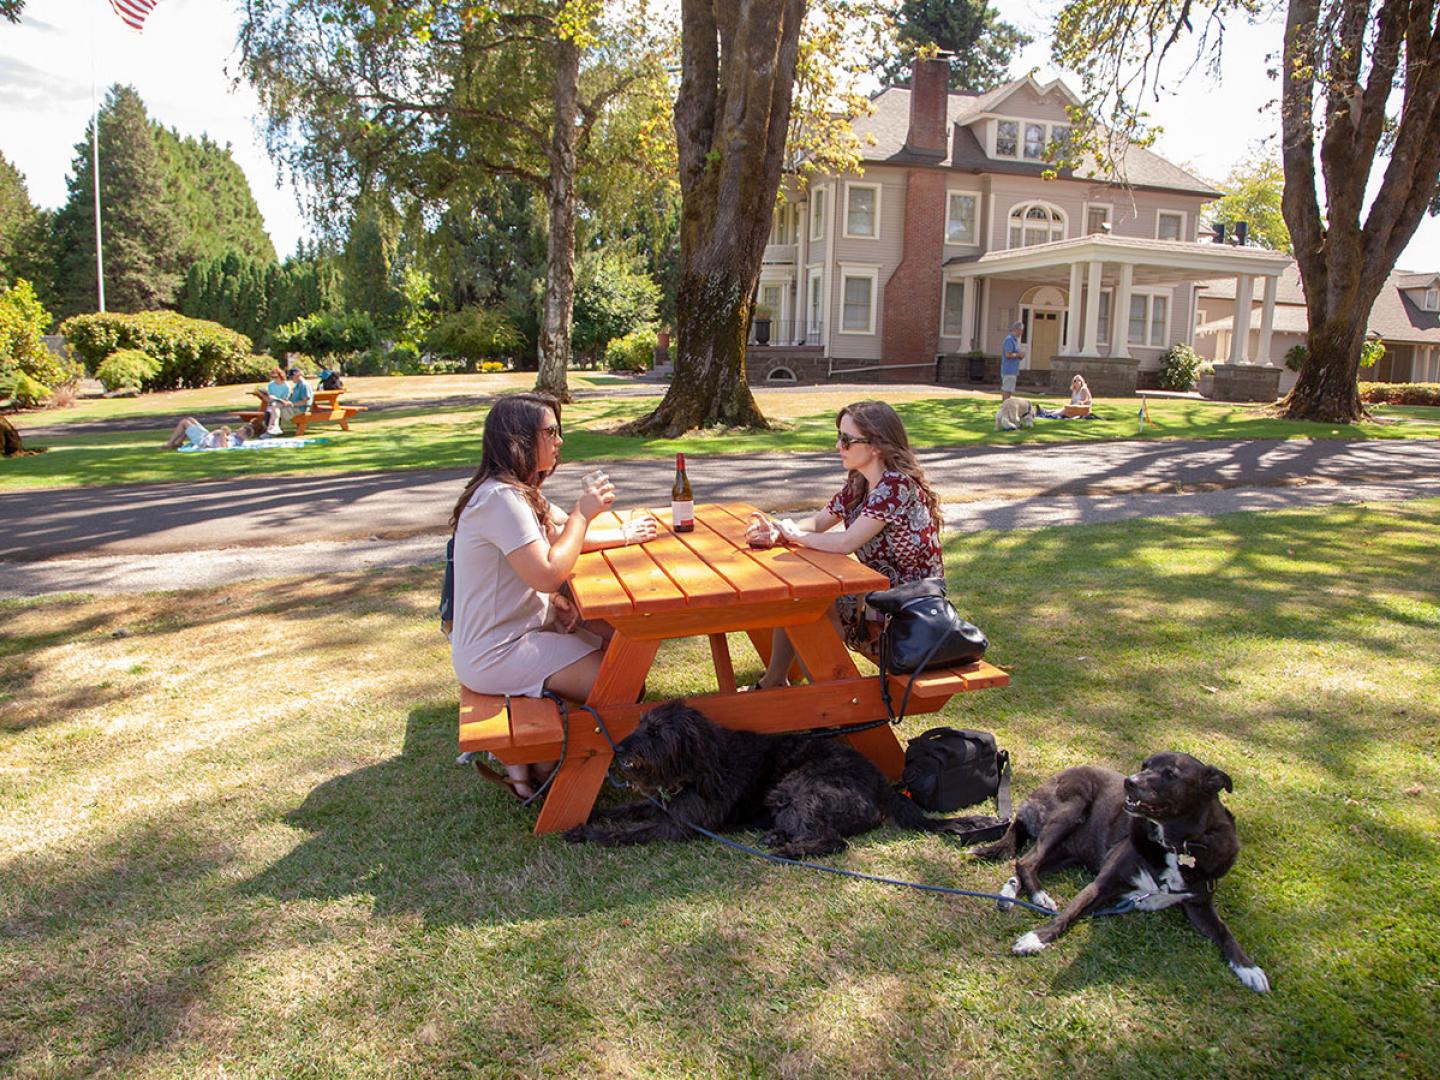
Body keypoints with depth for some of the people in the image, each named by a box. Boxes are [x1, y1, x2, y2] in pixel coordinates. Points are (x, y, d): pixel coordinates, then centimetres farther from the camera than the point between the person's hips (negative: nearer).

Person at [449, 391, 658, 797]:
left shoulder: (519, 490, 9)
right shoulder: (500, 498, -24)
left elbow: (562, 535, 21)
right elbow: (548, 574, -28)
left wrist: (622, 536, 6)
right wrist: (583, 513, -19)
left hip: (523, 626, 11)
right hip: (495, 655, -11)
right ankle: (535, 765, 4)